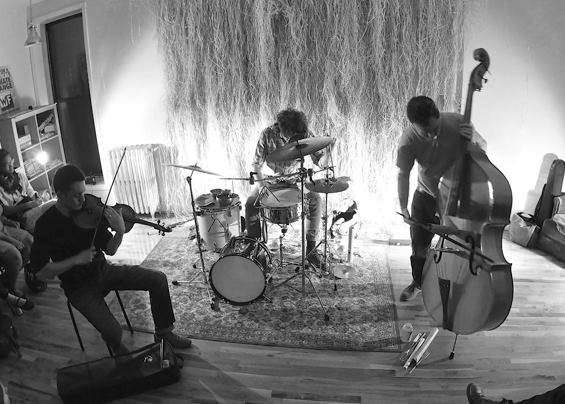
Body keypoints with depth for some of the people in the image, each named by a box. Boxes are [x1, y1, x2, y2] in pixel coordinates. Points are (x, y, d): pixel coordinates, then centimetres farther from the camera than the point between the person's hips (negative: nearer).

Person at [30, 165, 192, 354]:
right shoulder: (46, 224, -17)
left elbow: (110, 250, -4)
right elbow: (40, 273, -17)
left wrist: (120, 231, -24)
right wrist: (76, 259, -25)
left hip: (103, 270, 5)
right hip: (79, 287, -4)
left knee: (158, 279, -8)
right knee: (113, 332, -26)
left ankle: (163, 331, 12)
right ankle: (118, 349, 12)